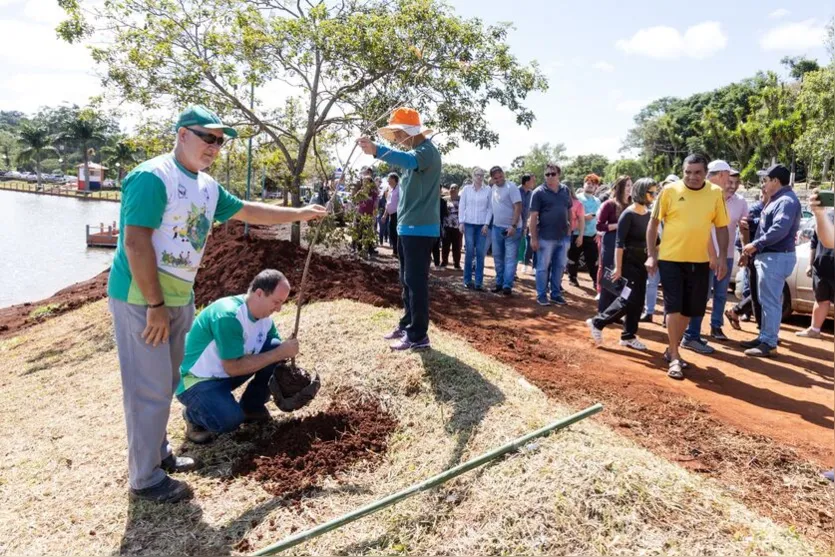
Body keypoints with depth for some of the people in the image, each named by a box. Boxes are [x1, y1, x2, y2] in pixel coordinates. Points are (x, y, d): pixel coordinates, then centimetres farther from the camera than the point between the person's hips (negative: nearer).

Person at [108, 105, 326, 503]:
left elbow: (248, 211, 24)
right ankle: (145, 479, 11)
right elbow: (135, 242, -22)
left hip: (181, 296, 9)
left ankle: (159, 454, 35)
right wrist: (155, 304, -22)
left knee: (167, 382, 18)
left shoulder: (207, 186, 10)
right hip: (143, 298, -9)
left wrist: (298, 214, 25)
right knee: (150, 388, -2)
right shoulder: (153, 177, -17)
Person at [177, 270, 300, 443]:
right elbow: (233, 368, -30)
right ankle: (193, 415, 2)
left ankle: (251, 406, 6)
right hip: (196, 380, -7)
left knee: (275, 347, -12)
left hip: (226, 373, 7)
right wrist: (279, 353, -29)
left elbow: (276, 349, 6)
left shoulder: (264, 315, -5)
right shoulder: (228, 316, -30)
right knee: (231, 418, -33)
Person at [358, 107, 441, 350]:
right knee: (407, 280, 15)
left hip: (420, 228, -10)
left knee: (416, 281, -6)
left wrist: (377, 150, -55)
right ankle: (407, 325, 26)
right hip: (407, 226, 10)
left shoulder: (426, 150, -16)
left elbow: (408, 160, -39)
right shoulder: (415, 150, 15)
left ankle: (418, 336, 1)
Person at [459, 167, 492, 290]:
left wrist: (486, 224, -4)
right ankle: (468, 280, 6)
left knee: (480, 253, -1)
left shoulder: (488, 190, 4)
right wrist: (461, 222, -2)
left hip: (482, 225, 0)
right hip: (469, 224, 0)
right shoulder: (466, 189, 6)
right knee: (469, 252, -2)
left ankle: (479, 281, 2)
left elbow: (490, 208, 4)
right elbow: (461, 206, 6)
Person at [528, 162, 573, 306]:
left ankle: (556, 294, 24)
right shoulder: (539, 192, -8)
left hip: (563, 237, 5)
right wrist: (533, 238, -13)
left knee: (559, 267, 12)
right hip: (546, 237, -5)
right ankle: (541, 295, 14)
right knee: (543, 267, 3)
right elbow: (533, 216, -10)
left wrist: (570, 227, 11)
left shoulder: (565, 190, 7)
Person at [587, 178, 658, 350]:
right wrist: (618, 268, -21)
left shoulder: (648, 214, 7)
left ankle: (629, 336, 17)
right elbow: (619, 243, -18)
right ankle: (597, 322, 2)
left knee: (638, 301, 7)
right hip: (628, 261, -8)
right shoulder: (628, 214, -14)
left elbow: (650, 240, 15)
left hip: (641, 262, 8)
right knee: (629, 299, -13)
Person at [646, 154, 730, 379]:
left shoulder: (716, 193, 1)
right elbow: (654, 222, -1)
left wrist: (722, 257, 0)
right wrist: (651, 255, -5)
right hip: (670, 259, -3)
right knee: (673, 307, -4)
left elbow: (722, 227, 7)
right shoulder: (670, 191, -6)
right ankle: (675, 358, 3)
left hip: (699, 261, 3)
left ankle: (672, 349, 29)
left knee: (689, 309, 12)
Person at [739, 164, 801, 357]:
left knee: (770, 302, -7)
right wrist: (754, 249, 16)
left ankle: (769, 344, -3)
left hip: (777, 257, -11)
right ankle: (764, 337, 24)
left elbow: (780, 230, -26)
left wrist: (756, 245, -20)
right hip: (769, 256, 11)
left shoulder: (787, 201, -15)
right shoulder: (777, 200, 19)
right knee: (767, 301, 16)